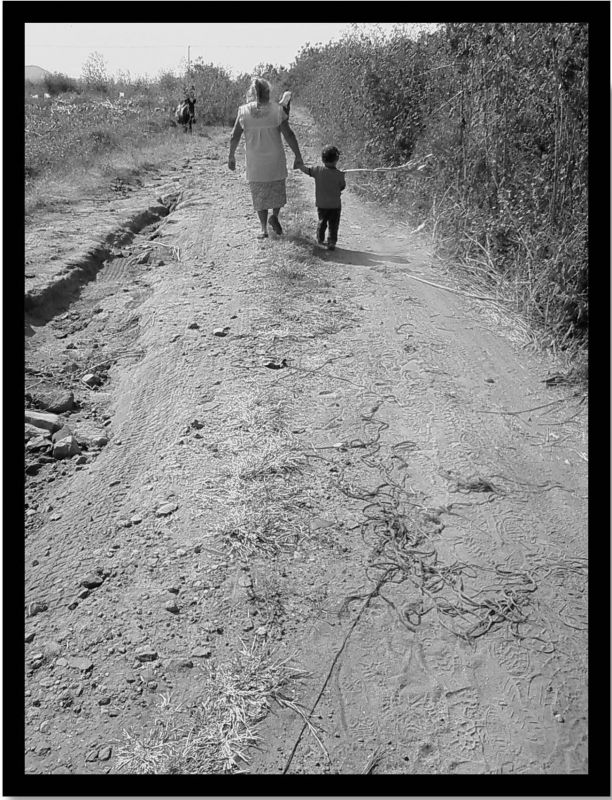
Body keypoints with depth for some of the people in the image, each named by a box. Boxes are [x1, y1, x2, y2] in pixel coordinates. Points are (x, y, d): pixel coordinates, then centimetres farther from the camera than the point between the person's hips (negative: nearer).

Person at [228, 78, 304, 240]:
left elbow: (234, 137, -2)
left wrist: (231, 156, 11)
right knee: (278, 190, 20)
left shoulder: (243, 111, -6)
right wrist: (298, 156, -4)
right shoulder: (276, 109, -11)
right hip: (276, 160, -1)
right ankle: (275, 216, -3)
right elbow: (289, 135, -12)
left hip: (254, 162, 1)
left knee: (259, 194, 14)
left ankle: (263, 228, 9)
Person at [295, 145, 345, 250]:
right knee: (333, 225, 7)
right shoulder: (339, 174, -13)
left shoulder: (318, 170, -9)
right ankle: (331, 242, 6)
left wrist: (299, 165, 19)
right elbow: (343, 187, -2)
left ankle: (320, 240, 29)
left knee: (322, 222, 20)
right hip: (335, 205, -2)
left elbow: (306, 170, 2)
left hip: (321, 204, 2)